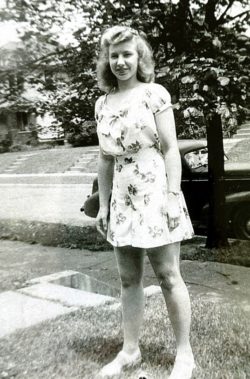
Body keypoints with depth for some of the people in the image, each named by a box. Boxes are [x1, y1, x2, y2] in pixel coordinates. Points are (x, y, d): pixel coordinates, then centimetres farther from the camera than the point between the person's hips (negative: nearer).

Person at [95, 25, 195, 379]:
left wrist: (173, 196, -15)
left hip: (155, 193, -5)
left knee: (168, 276, 3)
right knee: (129, 278, 12)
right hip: (123, 199, 5)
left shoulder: (155, 94, -3)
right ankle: (130, 350, 26)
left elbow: (170, 149, -7)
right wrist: (103, 204, 10)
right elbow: (105, 159, 13)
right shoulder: (103, 104, 11)